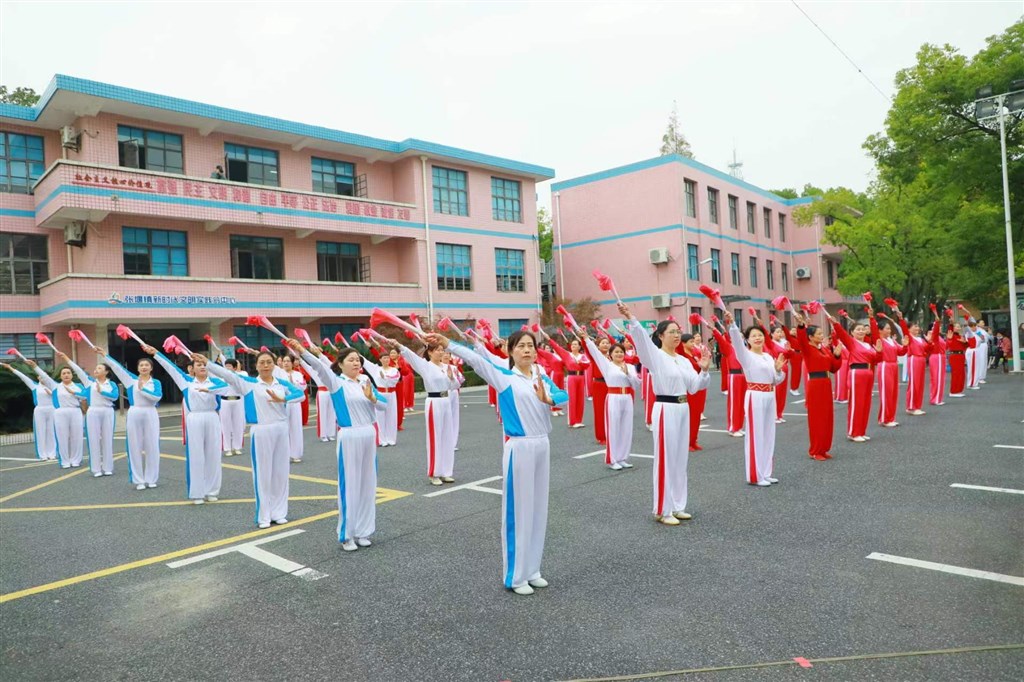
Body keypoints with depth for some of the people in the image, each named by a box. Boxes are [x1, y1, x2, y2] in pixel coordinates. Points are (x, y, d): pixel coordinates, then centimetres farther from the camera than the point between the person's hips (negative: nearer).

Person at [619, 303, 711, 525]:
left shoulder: (684, 360, 13)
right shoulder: (656, 356, -7)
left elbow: (694, 386, 12)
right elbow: (642, 338, -26)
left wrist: (704, 370, -5)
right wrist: (630, 319, -41)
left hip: (683, 409, 8)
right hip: (665, 410, -8)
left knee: (681, 459, 14)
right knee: (665, 460, -3)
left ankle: (677, 506, 26)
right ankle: (662, 510, 7)